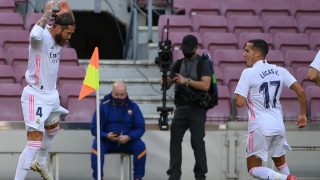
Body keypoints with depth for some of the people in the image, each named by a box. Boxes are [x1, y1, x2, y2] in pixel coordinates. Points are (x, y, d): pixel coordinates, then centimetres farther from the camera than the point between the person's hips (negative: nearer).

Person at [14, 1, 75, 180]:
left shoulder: (58, 38, 1)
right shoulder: (42, 37, -23)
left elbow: (72, 26, 22)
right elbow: (35, 34, -49)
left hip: (51, 94, 9)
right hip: (36, 96, -9)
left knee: (53, 129, 33)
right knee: (35, 143, -16)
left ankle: (40, 163, 57)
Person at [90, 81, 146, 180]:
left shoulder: (133, 107, 1)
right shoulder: (103, 106, -2)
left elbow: (140, 128, -2)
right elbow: (94, 128, -4)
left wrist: (129, 137, -21)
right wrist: (106, 136, -24)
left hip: (128, 141, 1)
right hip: (107, 141, -1)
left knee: (141, 147, -27)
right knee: (96, 145, -32)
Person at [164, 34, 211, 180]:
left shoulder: (203, 64, 0)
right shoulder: (178, 64, 13)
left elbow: (206, 85, -12)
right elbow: (168, 84, 10)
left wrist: (187, 81, -21)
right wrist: (165, 81, -13)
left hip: (197, 109, -4)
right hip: (181, 108, 4)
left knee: (197, 141, -6)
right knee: (175, 139, -5)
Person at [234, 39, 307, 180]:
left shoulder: (248, 73, -9)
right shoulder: (279, 71, 6)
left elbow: (240, 103, -13)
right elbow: (301, 91, 3)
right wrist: (303, 114, 13)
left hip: (260, 127, -6)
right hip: (278, 125, 6)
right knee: (280, 162, 25)